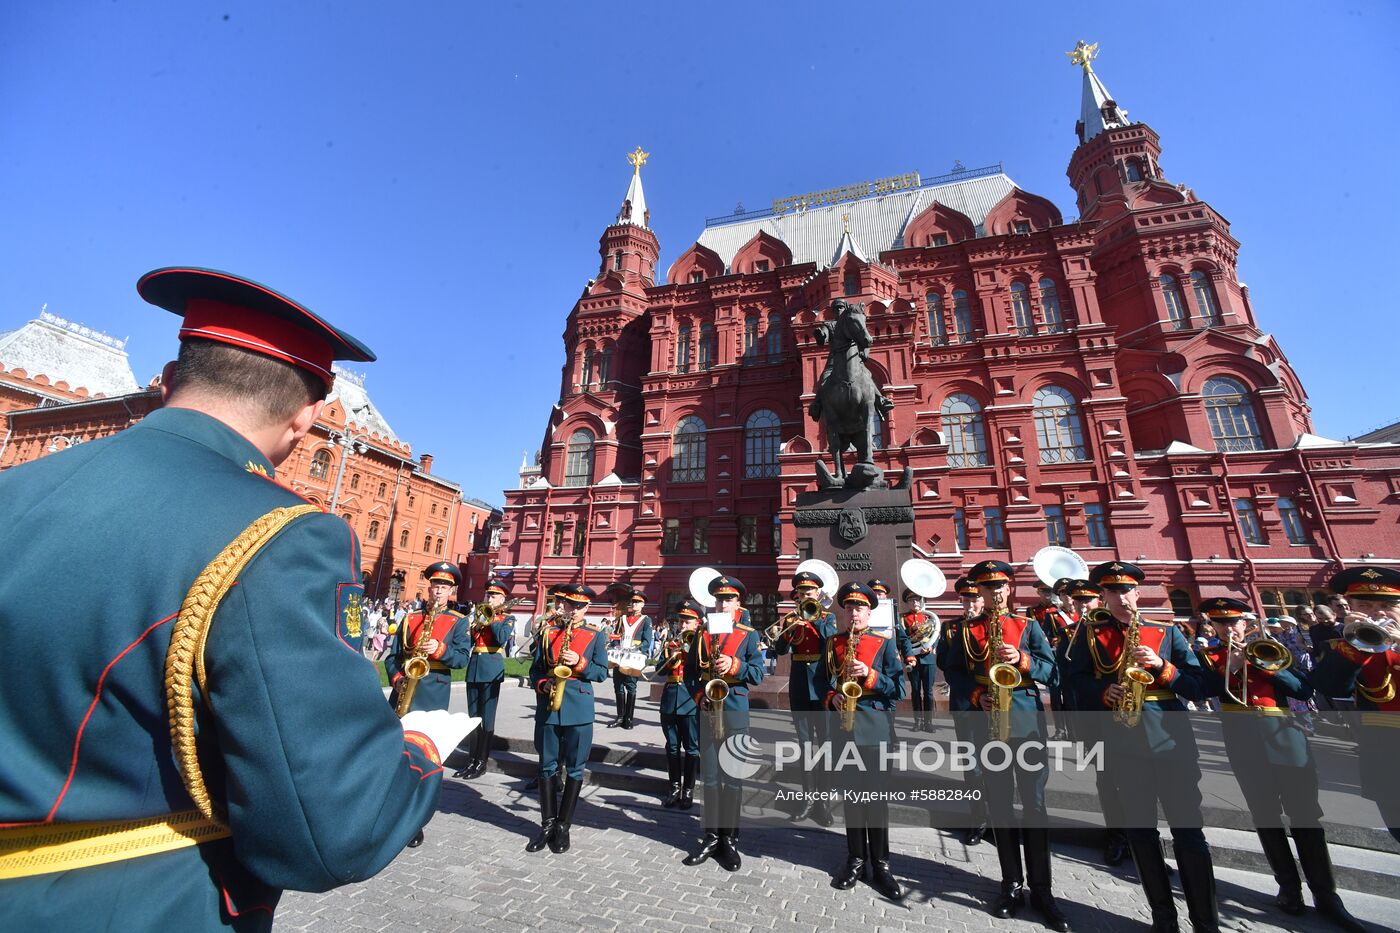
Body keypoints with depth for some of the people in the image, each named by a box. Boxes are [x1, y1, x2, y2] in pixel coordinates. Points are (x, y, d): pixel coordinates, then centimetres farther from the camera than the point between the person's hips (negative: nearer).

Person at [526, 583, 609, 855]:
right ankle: (547, 823, 28)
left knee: (574, 769, 7)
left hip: (579, 708, -1)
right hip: (547, 706, 2)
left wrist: (579, 663, -17)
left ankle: (563, 826, 23)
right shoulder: (547, 630, 7)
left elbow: (601, 672, -1)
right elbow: (535, 667, 9)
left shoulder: (597, 635, 2)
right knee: (548, 766, 12)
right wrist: (542, 685, -10)